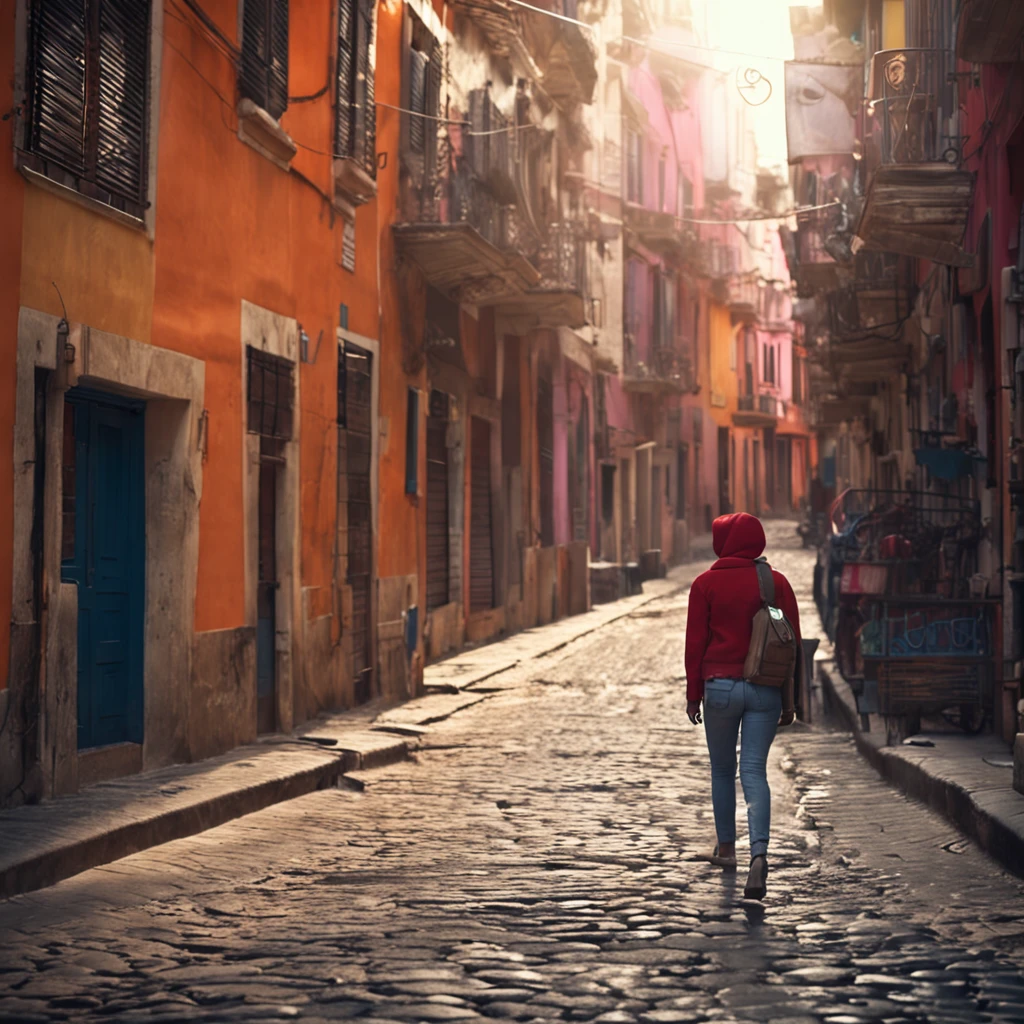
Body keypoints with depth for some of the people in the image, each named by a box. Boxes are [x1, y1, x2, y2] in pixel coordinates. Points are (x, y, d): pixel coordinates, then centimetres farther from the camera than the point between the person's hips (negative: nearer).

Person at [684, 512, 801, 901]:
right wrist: (789, 699, 10)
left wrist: (693, 693, 5)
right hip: (766, 690, 1)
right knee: (755, 771, -2)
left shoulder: (706, 583, -2)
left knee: (722, 769, 16)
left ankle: (726, 846, 28)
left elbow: (695, 641, -2)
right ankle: (759, 853, -20)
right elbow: (793, 643, 4)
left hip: (721, 684, -1)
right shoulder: (777, 582, 4)